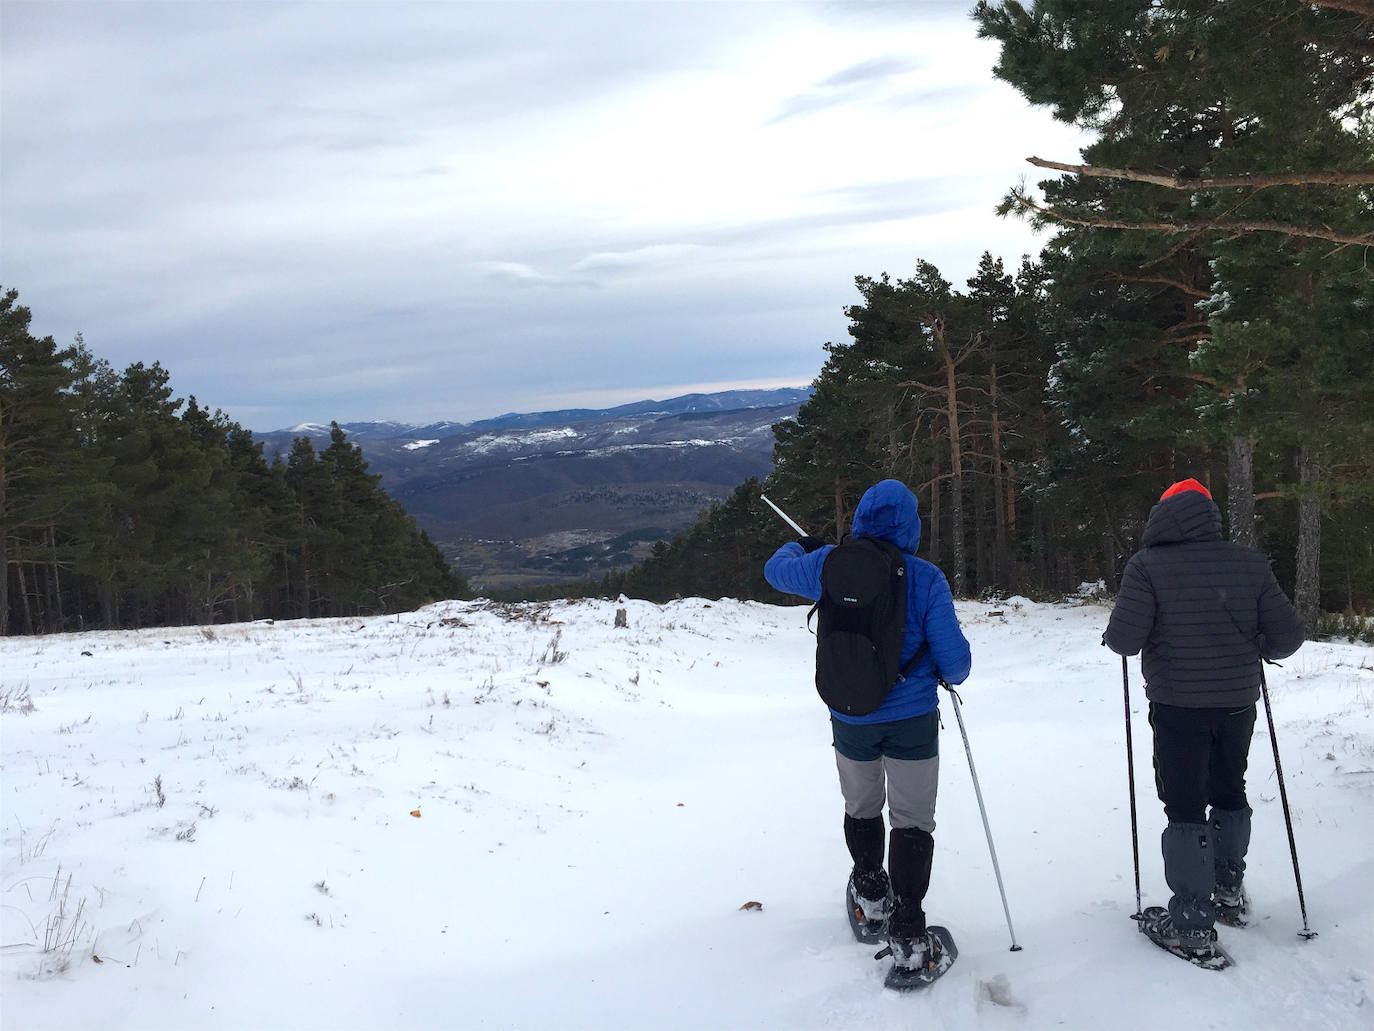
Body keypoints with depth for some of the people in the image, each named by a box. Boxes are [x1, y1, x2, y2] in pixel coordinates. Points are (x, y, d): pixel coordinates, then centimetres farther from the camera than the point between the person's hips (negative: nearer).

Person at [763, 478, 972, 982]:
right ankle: (907, 938, 0)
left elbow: (776, 569, 15)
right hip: (912, 718, -3)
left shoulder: (829, 565, -5)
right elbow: (953, 656, -12)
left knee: (861, 808, 24)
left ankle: (871, 896, 41)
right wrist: (954, 674, 12)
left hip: (850, 720, 3)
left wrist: (800, 546, 37)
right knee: (912, 822, 4)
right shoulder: (926, 577, -13)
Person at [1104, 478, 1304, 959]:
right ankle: (1228, 891, 38)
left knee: (1185, 807, 2)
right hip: (1238, 703, 4)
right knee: (1229, 794, 23)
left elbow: (1124, 639, -17)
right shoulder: (1250, 563, -1)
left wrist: (1115, 635, 6)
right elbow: (1288, 636, -1)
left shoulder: (1147, 566, -12)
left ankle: (1192, 923, 3)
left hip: (1178, 706, -4)